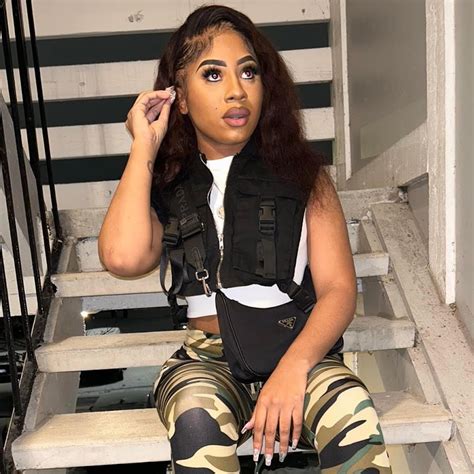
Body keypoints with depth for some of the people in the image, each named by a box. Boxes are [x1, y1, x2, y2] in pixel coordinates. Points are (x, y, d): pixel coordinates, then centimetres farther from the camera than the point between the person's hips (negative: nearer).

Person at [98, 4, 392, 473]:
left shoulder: (300, 173, 6)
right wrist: (143, 146, -3)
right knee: (196, 418, -32)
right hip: (205, 360, 1)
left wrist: (294, 365, -21)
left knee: (353, 409, -31)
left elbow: (338, 287, -2)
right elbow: (123, 257, -14)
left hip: (298, 352, 0)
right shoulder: (164, 186, 8)